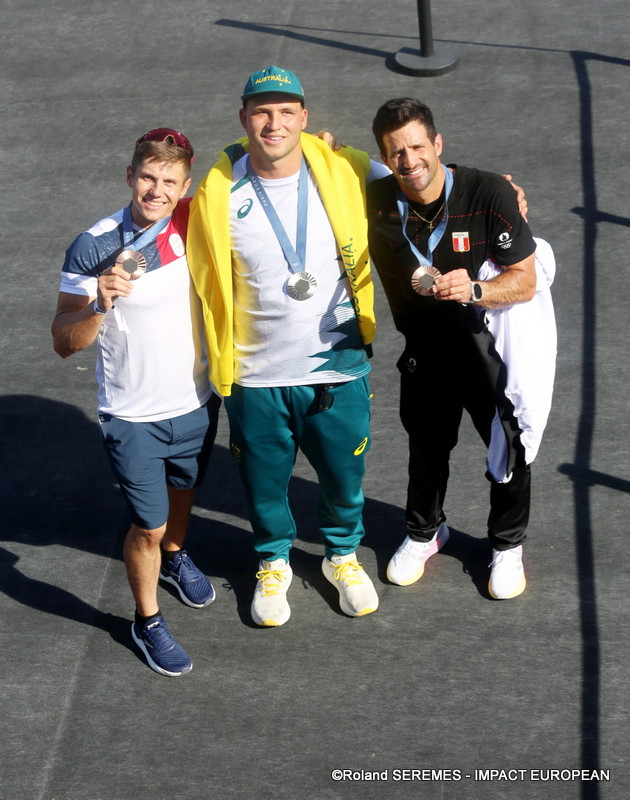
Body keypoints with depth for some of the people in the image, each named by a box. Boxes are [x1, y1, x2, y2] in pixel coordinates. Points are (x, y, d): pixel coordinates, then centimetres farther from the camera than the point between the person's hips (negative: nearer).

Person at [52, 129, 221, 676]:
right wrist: (99, 305, -37)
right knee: (149, 526, 5)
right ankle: (147, 622, 29)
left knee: (182, 492, 27)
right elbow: (65, 343, -16)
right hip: (133, 417, -4)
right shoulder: (93, 247, -20)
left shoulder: (194, 225, -10)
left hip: (197, 402, 4)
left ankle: (175, 558, 58)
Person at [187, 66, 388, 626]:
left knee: (344, 475, 18)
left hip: (338, 369, 1)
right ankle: (274, 563, 47)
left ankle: (343, 555, 48)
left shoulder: (346, 172, -10)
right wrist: (221, 369, 1)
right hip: (256, 376, 0)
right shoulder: (217, 193, -13)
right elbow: (207, 283, -1)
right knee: (264, 481, 18)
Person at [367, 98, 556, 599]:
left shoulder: (489, 194, -24)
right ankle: (425, 532, 47)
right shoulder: (377, 202, -15)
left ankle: (507, 545, 37)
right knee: (427, 446, 19)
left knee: (509, 445, 11)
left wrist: (473, 290, -40)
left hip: (491, 341, -2)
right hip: (425, 347, 3)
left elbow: (525, 282, -22)